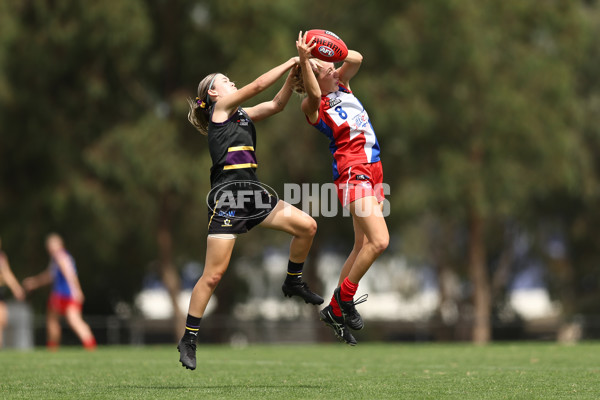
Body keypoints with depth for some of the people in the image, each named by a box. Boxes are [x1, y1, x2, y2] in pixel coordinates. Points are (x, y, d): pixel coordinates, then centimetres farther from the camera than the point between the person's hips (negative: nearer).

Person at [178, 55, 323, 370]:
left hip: (251, 192, 8)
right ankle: (188, 340, 0)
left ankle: (293, 282, 20)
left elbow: (277, 103, 17)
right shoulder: (220, 107, 2)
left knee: (307, 226, -3)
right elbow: (257, 86, -5)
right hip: (227, 194, -8)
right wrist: (289, 63, 3)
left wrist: (294, 72, 6)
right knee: (214, 274, -9)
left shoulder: (242, 114, 22)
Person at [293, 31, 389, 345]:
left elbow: (356, 59, 2)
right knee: (379, 240, -19)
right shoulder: (313, 106, -9)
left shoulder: (341, 85, 13)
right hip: (353, 171, -9)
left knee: (364, 246, 10)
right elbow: (313, 92, -32)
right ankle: (343, 298, -4)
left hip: (372, 170, 9)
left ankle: (335, 311, 17)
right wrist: (304, 59, -39)